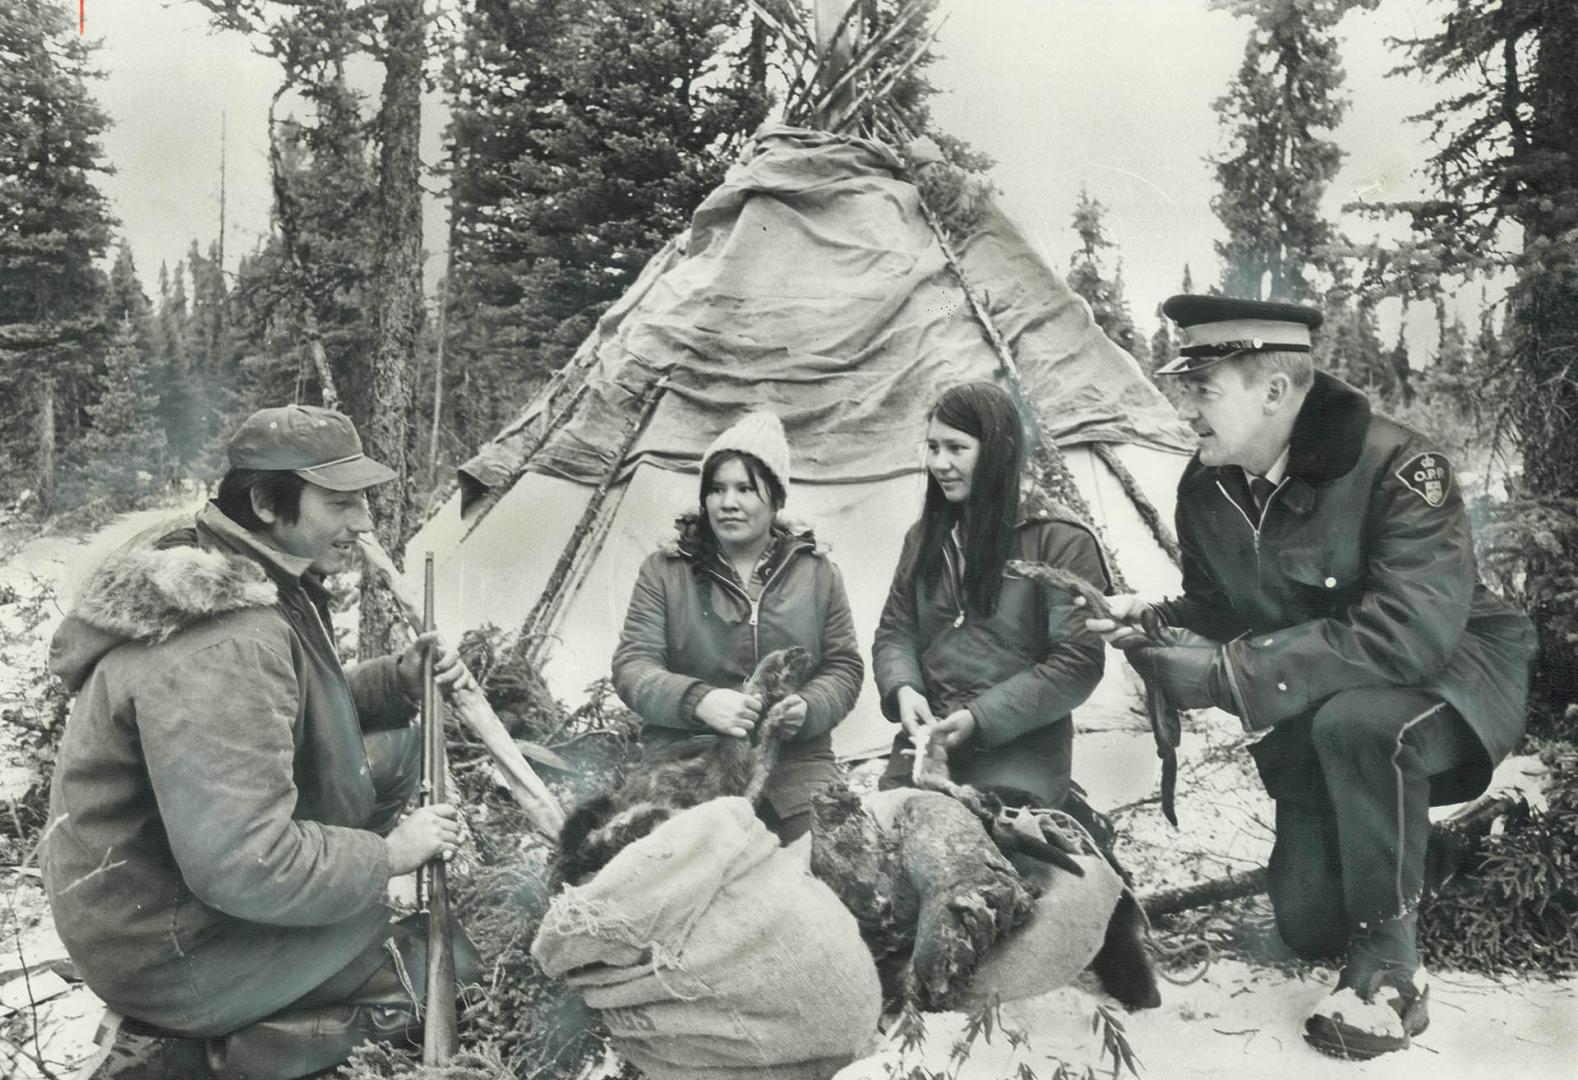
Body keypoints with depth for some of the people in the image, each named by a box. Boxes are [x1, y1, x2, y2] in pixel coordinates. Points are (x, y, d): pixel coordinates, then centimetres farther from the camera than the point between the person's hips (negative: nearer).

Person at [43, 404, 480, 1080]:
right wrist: (391, 853, -20)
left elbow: (288, 712, 15)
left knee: (396, 747, 8)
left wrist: (399, 680, -2)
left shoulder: (257, 581, 0)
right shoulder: (222, 644, -32)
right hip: (169, 952, -9)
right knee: (443, 964, -5)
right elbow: (241, 866, -34)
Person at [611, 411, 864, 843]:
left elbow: (844, 666, 12)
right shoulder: (664, 571, 5)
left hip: (795, 762, 2)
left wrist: (809, 707, -11)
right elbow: (633, 667, -2)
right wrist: (697, 700, -22)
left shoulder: (815, 571, 10)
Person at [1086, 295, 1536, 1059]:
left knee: (1355, 721, -42)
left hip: (1448, 674, -6)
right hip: (1312, 716, 6)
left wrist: (1226, 674, -40)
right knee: (1307, 926, 8)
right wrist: (1149, 623, -24)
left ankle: (1389, 965, -19)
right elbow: (1215, 609, 1)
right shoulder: (1205, 487, -9)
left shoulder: (1400, 468, -30)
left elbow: (1408, 634, -40)